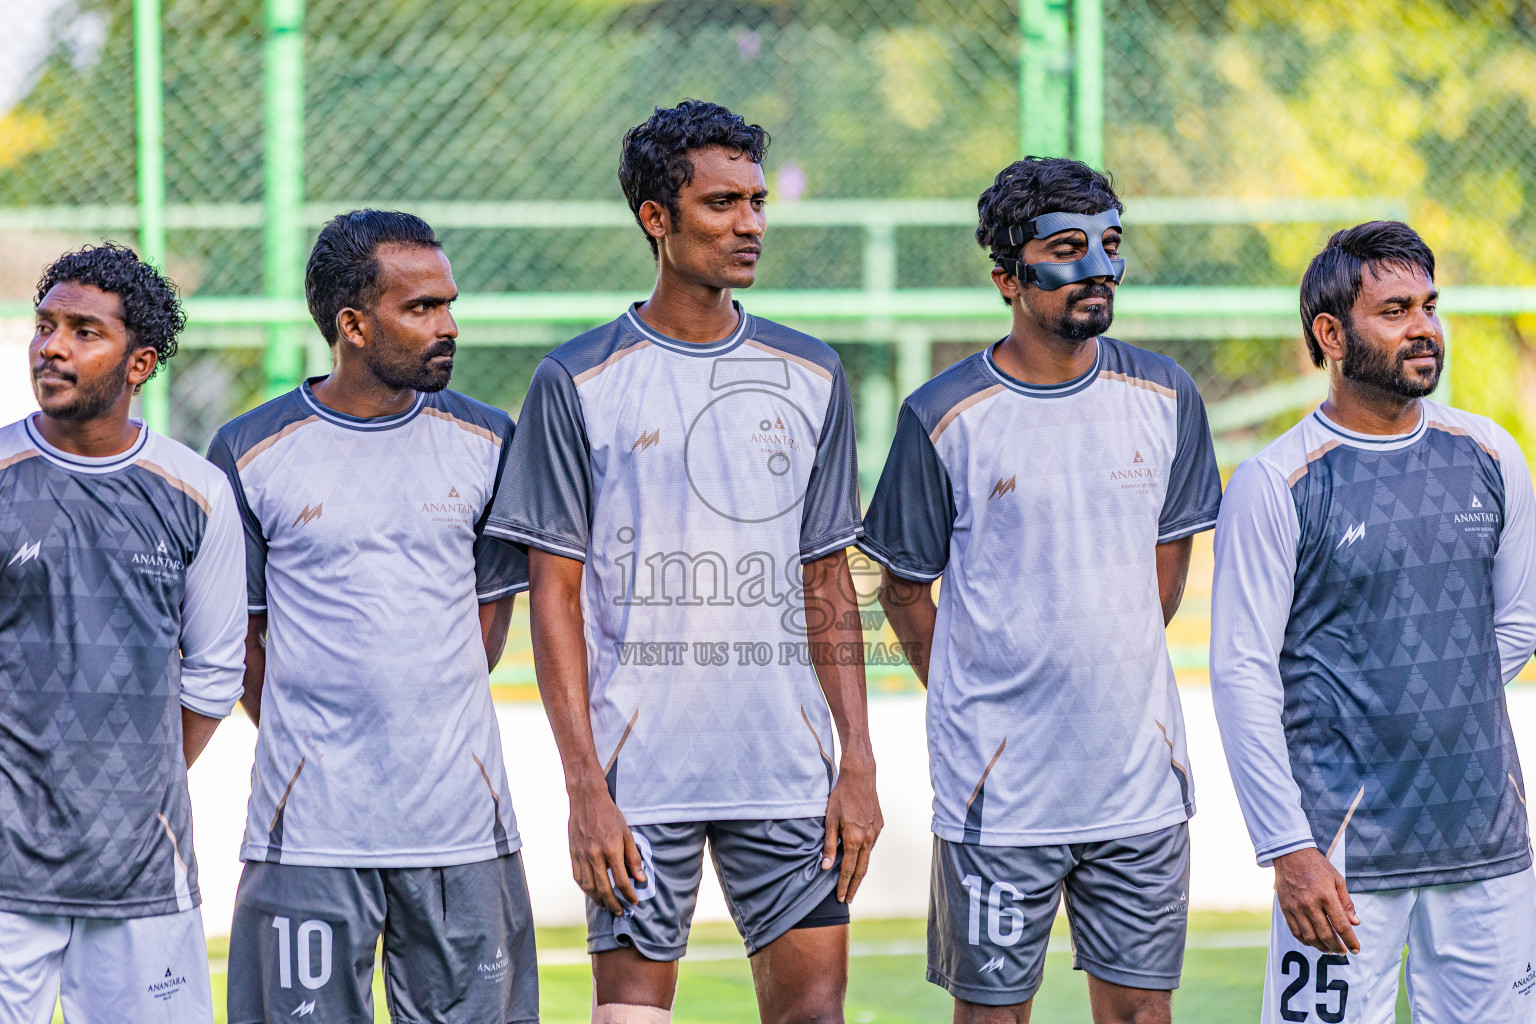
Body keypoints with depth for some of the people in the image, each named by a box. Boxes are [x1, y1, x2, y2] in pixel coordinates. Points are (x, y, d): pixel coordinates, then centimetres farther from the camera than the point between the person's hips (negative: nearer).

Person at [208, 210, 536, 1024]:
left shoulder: (486, 442, 6)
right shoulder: (251, 454, -1)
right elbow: (235, 636, 6)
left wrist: (428, 729, 8)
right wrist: (306, 743, 3)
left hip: (461, 827, 2)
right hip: (310, 828, -2)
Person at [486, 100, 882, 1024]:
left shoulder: (811, 377, 9)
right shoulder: (578, 383, -2)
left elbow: (829, 585, 13)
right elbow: (556, 596, -2)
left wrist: (858, 763, 4)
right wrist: (586, 790, -9)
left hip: (786, 771, 3)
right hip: (638, 773, -3)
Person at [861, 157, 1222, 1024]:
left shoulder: (1165, 398, 4)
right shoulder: (944, 417, -7)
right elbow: (905, 588, 4)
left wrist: (1115, 676, 12)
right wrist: (969, 703, 2)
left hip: (1142, 780, 3)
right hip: (999, 790, -3)